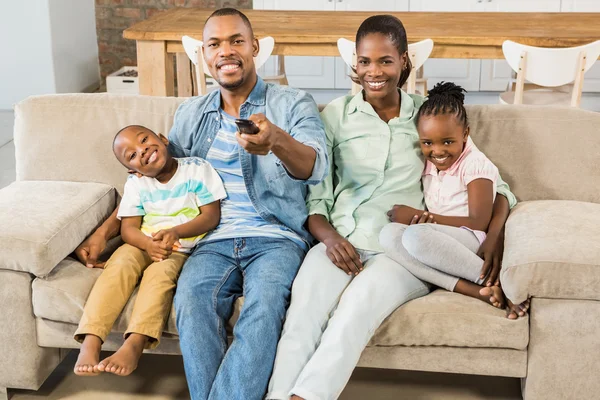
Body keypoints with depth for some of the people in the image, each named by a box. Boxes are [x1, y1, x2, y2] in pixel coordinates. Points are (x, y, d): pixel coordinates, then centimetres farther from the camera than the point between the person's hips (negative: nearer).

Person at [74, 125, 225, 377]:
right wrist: (149, 244, -23)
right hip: (144, 244, 3)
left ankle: (134, 344, -45)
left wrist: (175, 232, -22)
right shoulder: (136, 184, 7)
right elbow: (128, 227, 1)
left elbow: (211, 216, -6)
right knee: (120, 265, -29)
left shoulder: (197, 169, -2)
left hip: (183, 248, -2)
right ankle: (90, 342, -36)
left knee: (161, 271, -34)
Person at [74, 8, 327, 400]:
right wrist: (104, 231, 14)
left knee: (264, 304, -35)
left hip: (276, 238, -2)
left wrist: (277, 140, -38)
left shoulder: (293, 103, 4)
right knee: (191, 300, -30)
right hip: (214, 241, 3)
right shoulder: (192, 113, 17)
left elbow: (317, 168, -14)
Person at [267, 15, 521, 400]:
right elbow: (315, 195, 10)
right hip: (341, 244, 1)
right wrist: (329, 236, -12)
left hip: (404, 250, -1)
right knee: (303, 313, -32)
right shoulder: (337, 114, 13)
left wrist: (493, 239, -7)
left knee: (359, 301, -36)